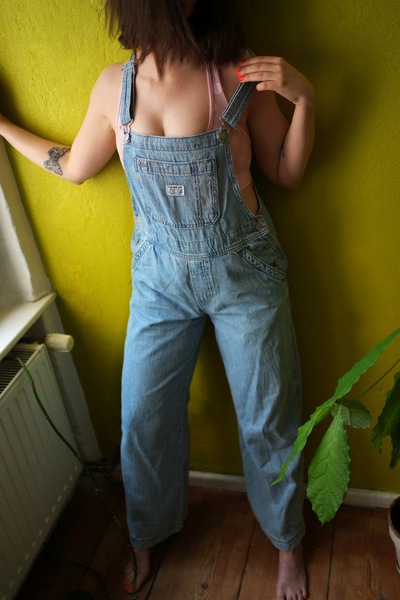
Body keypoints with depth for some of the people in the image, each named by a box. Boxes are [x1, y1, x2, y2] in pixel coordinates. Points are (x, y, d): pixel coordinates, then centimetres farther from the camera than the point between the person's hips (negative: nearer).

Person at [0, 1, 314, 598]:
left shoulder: (238, 72, -11)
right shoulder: (115, 85, -3)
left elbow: (288, 175, -2)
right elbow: (74, 166, 13)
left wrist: (303, 98, -17)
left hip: (245, 275, -2)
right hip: (160, 279, 3)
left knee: (267, 419, 11)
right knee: (143, 418, 12)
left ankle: (287, 540, 40)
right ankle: (148, 536, 43)